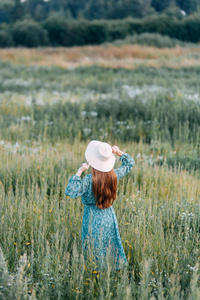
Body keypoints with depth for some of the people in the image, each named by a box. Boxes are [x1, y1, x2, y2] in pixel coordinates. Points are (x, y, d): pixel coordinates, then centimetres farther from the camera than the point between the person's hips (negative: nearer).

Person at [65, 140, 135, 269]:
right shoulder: (114, 176, -7)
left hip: (93, 219, -5)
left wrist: (79, 172, -27)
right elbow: (130, 163, 11)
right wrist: (119, 152, -1)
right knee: (112, 248, 19)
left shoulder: (89, 180, -23)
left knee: (95, 252, 8)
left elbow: (71, 192, -32)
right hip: (109, 216, 5)